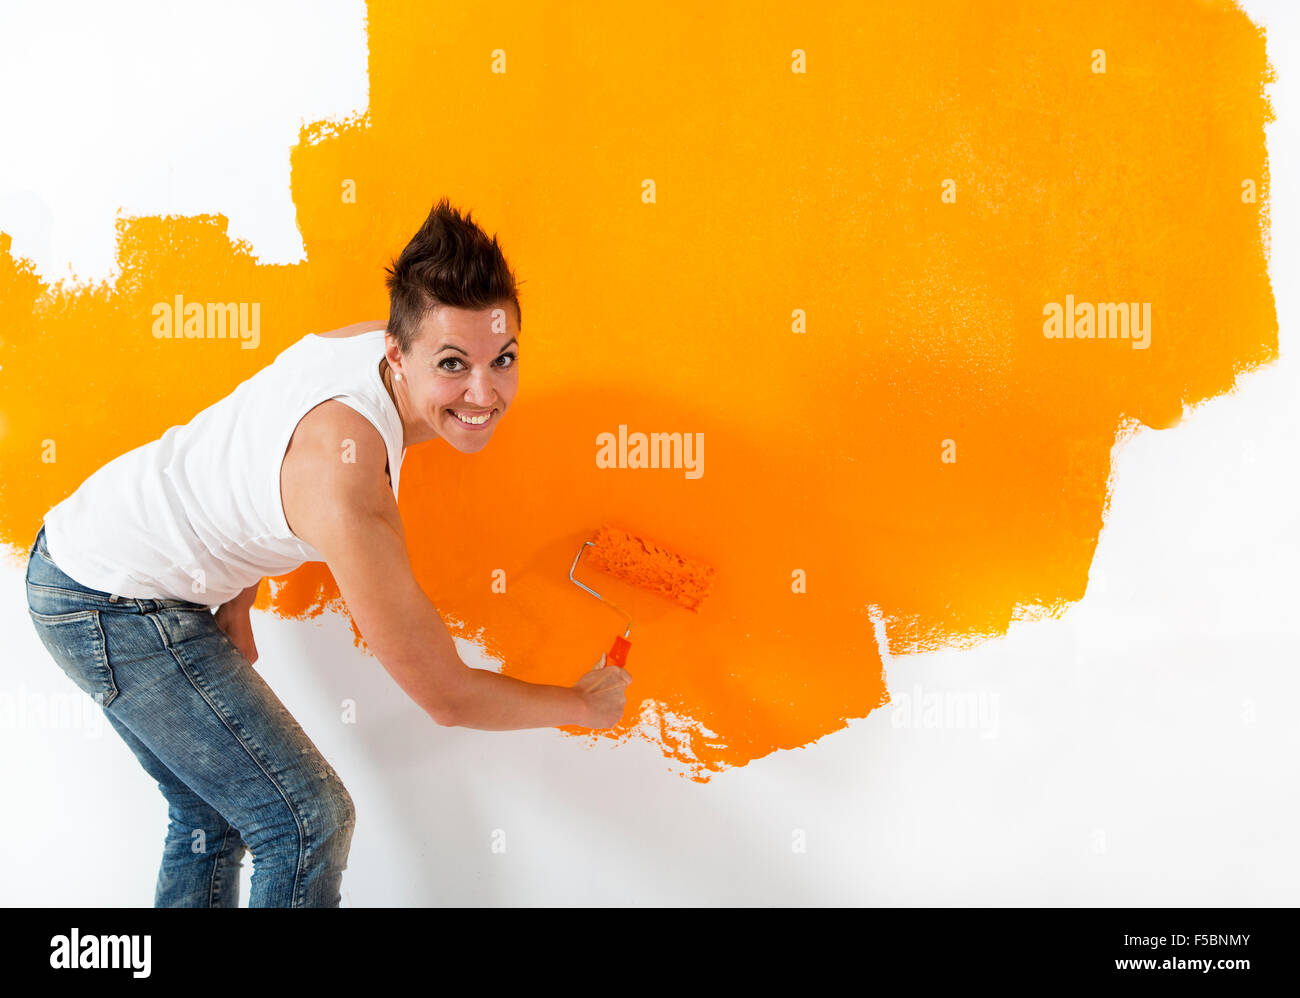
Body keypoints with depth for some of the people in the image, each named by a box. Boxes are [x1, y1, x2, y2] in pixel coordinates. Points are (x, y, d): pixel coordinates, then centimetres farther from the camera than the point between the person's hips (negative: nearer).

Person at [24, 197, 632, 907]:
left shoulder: (368, 340, -10)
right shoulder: (349, 488, -35)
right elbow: (444, 695, -25)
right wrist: (584, 704, -10)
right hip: (112, 605, -9)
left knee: (212, 817, 20)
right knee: (309, 821, -6)